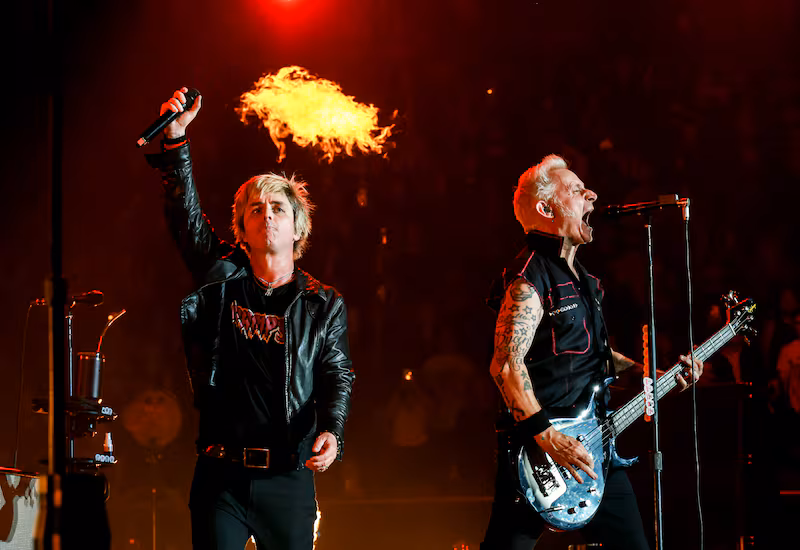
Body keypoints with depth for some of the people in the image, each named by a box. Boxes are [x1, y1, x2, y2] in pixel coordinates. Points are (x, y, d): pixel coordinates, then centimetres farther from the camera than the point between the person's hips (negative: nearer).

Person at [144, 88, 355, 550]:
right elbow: (186, 215, 2)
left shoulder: (325, 305, 7)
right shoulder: (222, 280, 9)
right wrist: (176, 139, -9)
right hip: (220, 474, 0)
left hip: (289, 478, 0)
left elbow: (337, 378, 2)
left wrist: (331, 432, -18)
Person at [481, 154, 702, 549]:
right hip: (538, 457, -9)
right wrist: (548, 439, -26)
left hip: (592, 449, 9)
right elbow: (506, 364, -21)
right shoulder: (530, 278, -14)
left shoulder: (580, 277, 18)